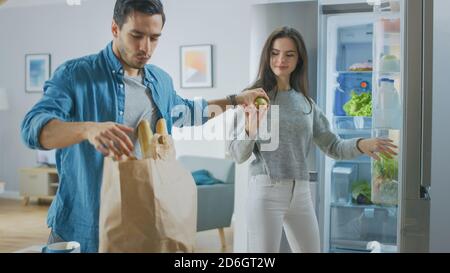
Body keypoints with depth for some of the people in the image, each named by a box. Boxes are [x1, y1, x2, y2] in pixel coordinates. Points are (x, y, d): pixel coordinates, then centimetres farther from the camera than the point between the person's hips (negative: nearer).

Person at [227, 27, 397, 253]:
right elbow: (238, 155, -6)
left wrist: (360, 144, -9)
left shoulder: (306, 103, 10)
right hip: (266, 191, -5)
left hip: (301, 193, 5)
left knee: (310, 249, 14)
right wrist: (250, 131, -26)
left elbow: (333, 147, 10)